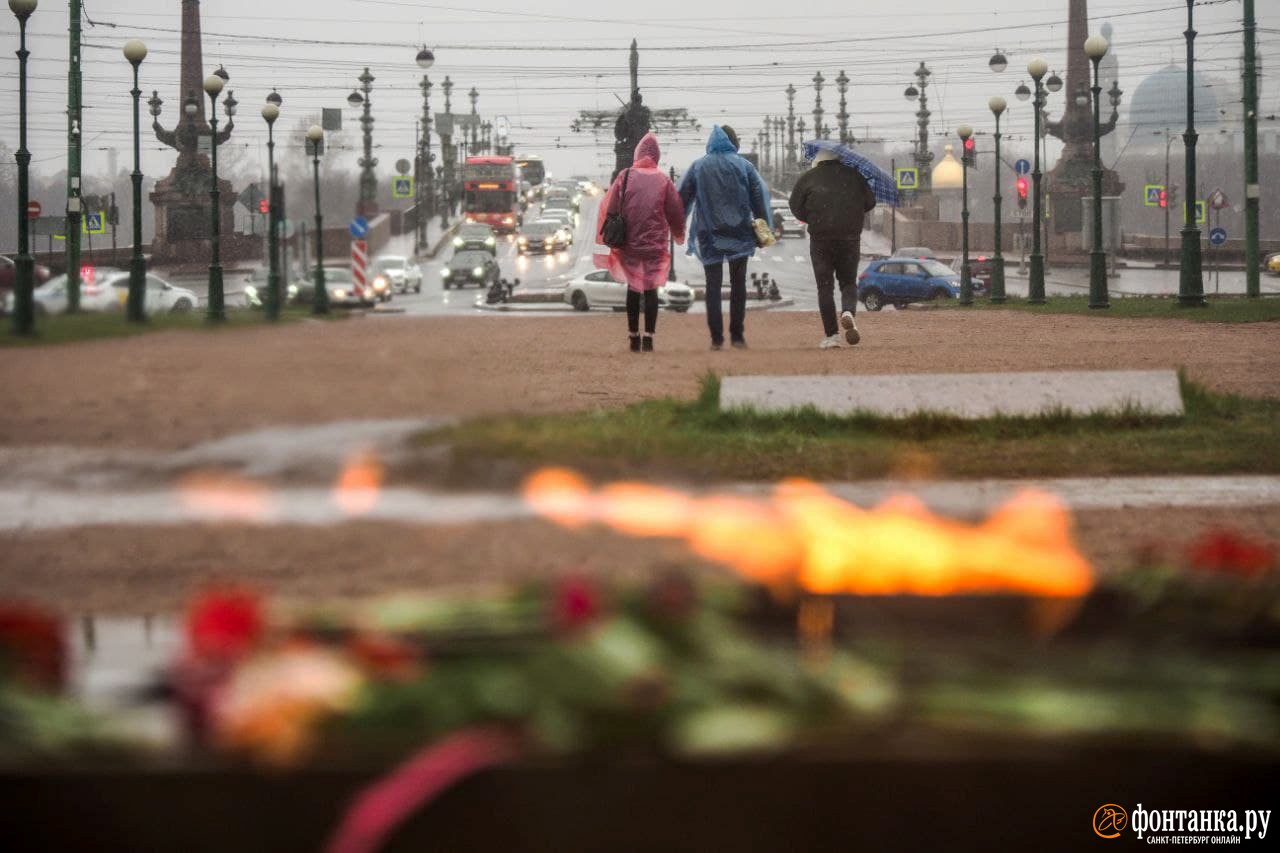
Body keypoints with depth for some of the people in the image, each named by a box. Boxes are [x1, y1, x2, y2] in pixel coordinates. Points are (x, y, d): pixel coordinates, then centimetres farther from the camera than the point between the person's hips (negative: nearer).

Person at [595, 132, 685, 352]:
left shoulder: (625, 177, -3)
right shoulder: (663, 180, -2)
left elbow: (610, 209, -3)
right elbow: (676, 212, 4)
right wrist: (679, 235, 22)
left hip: (629, 244, 0)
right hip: (655, 245, 0)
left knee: (633, 289, 11)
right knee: (651, 289, 4)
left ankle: (634, 338, 10)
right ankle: (648, 338, -5)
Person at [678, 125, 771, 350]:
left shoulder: (698, 167, 3)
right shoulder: (743, 165, 2)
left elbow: (683, 198, 3)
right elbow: (759, 198, 2)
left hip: (709, 235, 0)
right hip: (738, 234, 0)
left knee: (713, 286, 2)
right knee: (738, 285, 8)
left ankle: (716, 337, -6)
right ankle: (737, 336, 4)